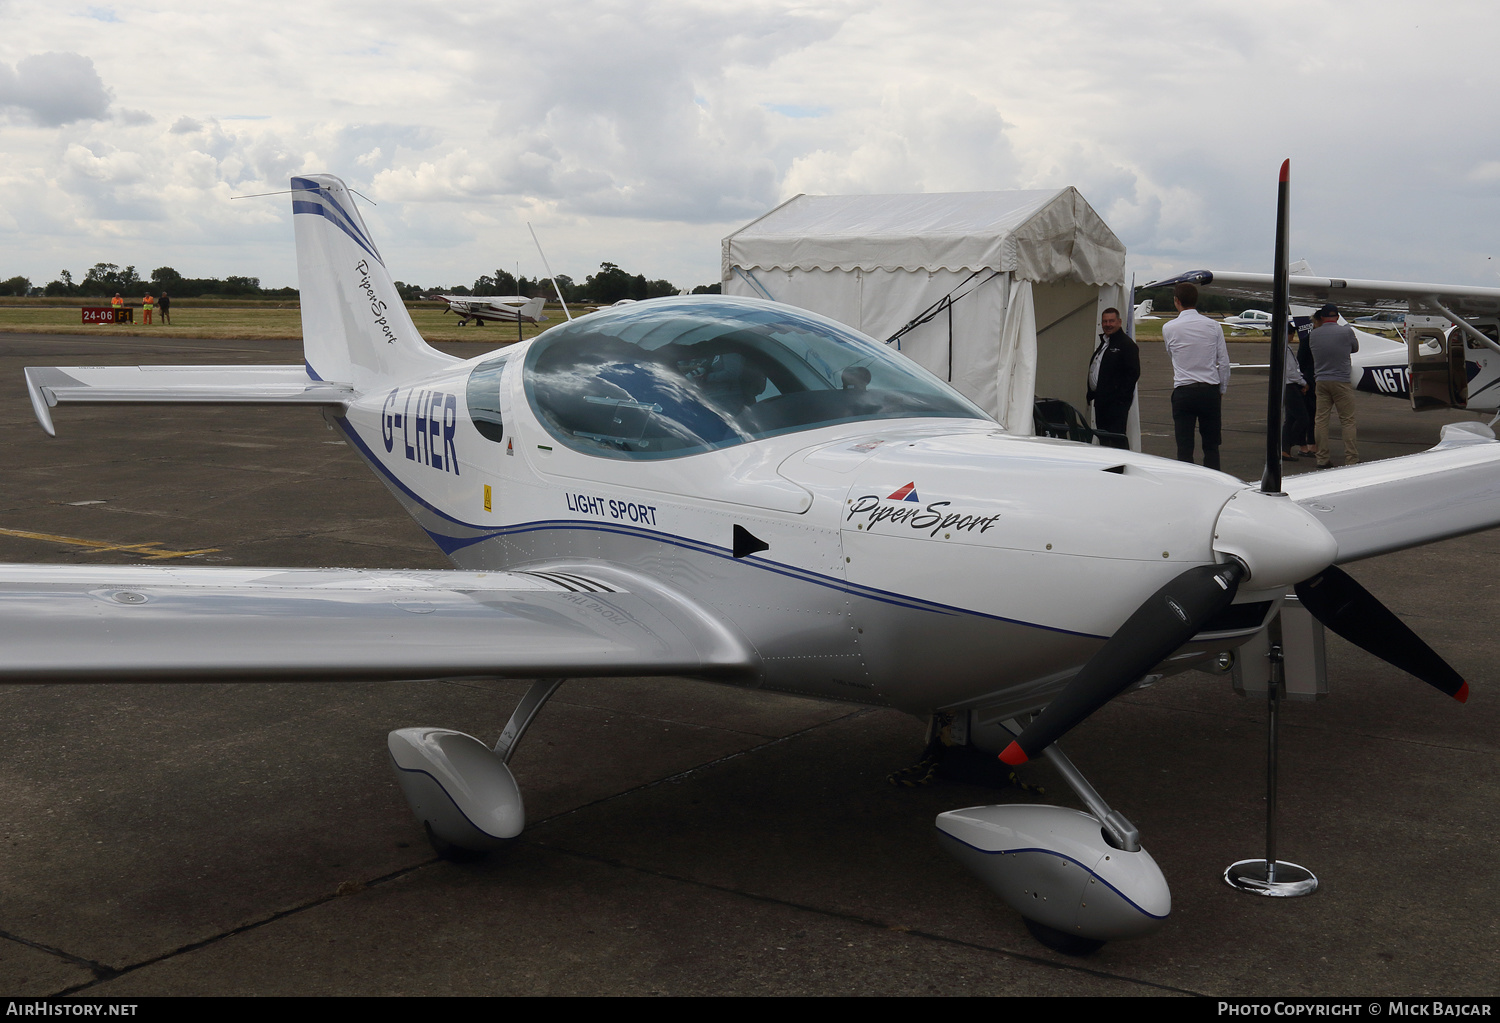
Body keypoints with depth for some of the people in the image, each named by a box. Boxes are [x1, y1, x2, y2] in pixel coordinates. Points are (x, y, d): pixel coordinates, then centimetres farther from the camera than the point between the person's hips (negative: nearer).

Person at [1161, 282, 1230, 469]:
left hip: (1183, 391, -1)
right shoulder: (1213, 326, 1)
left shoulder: (1168, 328, -2)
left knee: (1184, 447, 0)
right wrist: (1221, 390, 13)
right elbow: (1224, 363, 3)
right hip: (1210, 390, 2)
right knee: (1211, 445, 9)